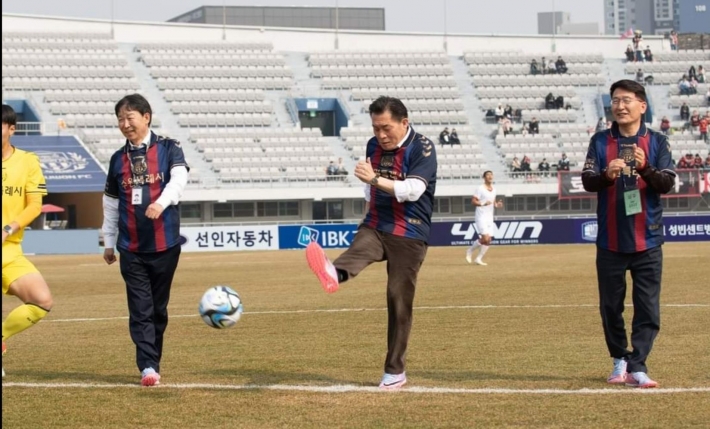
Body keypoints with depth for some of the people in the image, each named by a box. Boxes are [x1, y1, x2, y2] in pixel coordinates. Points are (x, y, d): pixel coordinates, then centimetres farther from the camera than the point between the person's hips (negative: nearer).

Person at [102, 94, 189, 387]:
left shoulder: (168, 149, 1)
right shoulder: (118, 159, 10)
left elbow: (178, 179, -17)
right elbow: (110, 203, 16)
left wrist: (161, 202, -36)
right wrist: (109, 242, 17)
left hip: (165, 244, -1)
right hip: (131, 247, 2)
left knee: (159, 307, 7)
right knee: (140, 308, -6)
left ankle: (152, 362, 18)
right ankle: (148, 367, -9)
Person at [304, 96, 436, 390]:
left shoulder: (422, 148, -10)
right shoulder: (374, 146, 8)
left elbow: (414, 189, -25)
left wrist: (375, 180, -33)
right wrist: (371, 199, 10)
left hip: (409, 235, -4)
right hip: (375, 226, 4)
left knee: (399, 299, -3)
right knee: (359, 249, -30)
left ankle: (395, 371, 8)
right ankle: (334, 274, -67)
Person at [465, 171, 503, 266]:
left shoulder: (493, 190, 13)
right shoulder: (480, 189, -9)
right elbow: (473, 201, -12)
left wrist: (497, 205, 3)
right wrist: (483, 203, -26)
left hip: (490, 218, 7)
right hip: (481, 217, -7)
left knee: (488, 240, 2)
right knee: (485, 238, -17)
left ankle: (479, 259, 12)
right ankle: (470, 250, 5)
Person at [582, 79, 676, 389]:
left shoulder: (657, 142, 2)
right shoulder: (600, 142, 4)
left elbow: (667, 183, -8)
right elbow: (587, 181, -5)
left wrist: (645, 169, -27)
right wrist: (607, 175, -26)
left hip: (647, 241, -1)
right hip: (610, 241, 1)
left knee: (648, 308, -5)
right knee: (610, 306, 8)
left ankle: (637, 367, -3)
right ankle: (620, 361, 24)